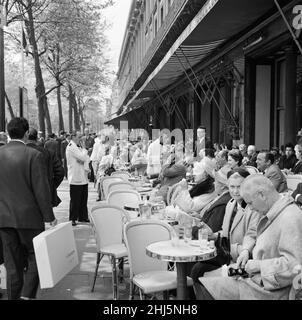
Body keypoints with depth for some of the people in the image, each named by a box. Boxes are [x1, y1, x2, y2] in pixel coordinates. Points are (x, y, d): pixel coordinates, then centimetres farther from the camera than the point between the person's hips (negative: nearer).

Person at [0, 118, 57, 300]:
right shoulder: (34, 155, -12)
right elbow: (41, 190, -13)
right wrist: (49, 216, -5)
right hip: (29, 216, -4)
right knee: (35, 256, 11)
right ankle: (27, 295, 1)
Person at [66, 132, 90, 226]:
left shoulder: (78, 147, 17)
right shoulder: (71, 147, -12)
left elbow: (86, 158, 10)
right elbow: (82, 157, -21)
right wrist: (84, 151, 0)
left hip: (83, 178, 9)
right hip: (75, 178, -9)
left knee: (83, 199, 13)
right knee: (75, 200, -1)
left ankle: (82, 217, 23)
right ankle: (73, 219, 8)